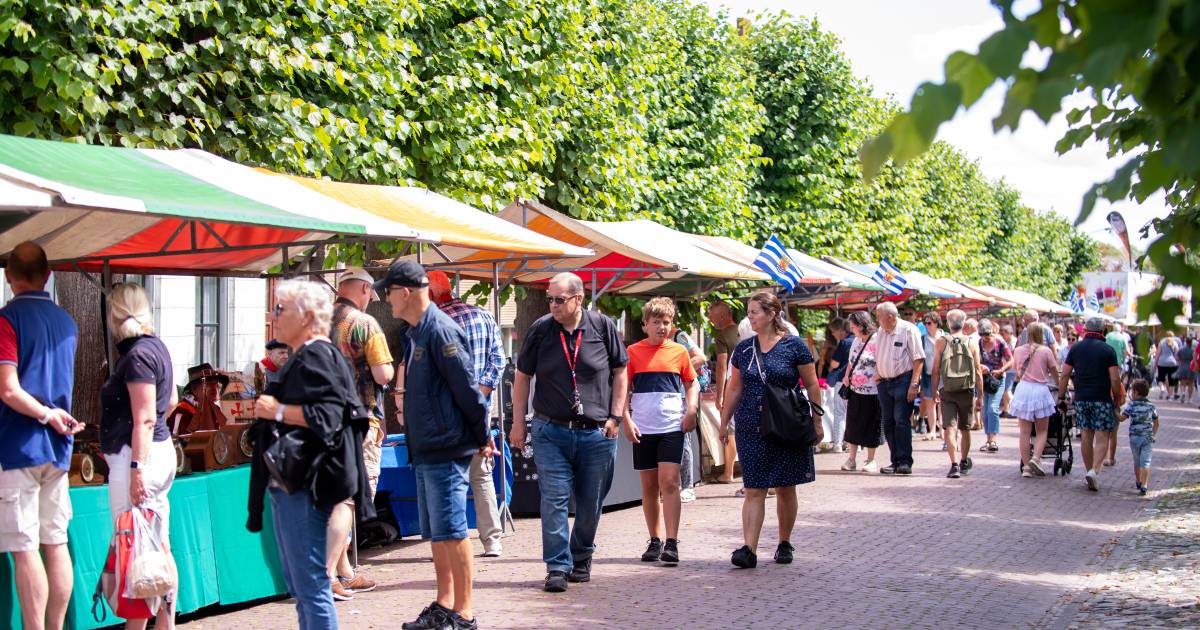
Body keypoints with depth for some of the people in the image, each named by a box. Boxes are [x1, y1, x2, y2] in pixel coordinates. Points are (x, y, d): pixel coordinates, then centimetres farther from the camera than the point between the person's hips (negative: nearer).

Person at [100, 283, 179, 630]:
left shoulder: (137, 355, -15)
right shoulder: (156, 346, 12)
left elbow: (144, 419, -19)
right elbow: (170, 399, 24)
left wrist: (136, 468, -22)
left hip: (136, 455, -10)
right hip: (161, 449, 10)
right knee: (160, 548, 13)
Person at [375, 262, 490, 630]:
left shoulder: (440, 330, -16)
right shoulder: (415, 333, 14)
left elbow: (467, 388, -17)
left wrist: (482, 438, -11)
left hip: (447, 450, -10)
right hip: (426, 450, 10)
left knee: (451, 532, -5)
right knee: (436, 534, 15)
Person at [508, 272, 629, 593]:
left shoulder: (603, 327, -2)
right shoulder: (540, 330, 0)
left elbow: (620, 372, 7)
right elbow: (522, 377, 8)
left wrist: (615, 416, 0)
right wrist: (518, 422, 5)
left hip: (597, 433, 0)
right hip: (550, 431, 0)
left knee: (591, 503, 9)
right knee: (554, 499, -8)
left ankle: (581, 558, 29)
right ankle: (558, 567, -3)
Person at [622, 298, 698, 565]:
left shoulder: (679, 351, 4)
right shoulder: (633, 352, 2)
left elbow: (692, 384, 15)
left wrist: (691, 410, -1)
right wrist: (626, 420, -5)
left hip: (672, 426, -1)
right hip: (642, 429, 1)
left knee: (669, 482, -10)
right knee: (649, 486, 8)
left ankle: (671, 543, -10)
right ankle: (654, 541, 19)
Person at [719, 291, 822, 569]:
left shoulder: (794, 346, -4)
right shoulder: (743, 348, 8)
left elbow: (811, 385, 0)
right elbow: (734, 388, 15)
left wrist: (817, 422, -1)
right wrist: (724, 421, 13)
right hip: (751, 428, 3)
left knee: (786, 489, 8)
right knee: (753, 490, -3)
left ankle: (785, 543, 23)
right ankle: (749, 549, -9)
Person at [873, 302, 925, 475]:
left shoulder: (908, 330, -8)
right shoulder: (880, 332, 13)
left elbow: (918, 359, -11)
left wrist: (914, 384, -17)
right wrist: (877, 373, 10)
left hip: (903, 380, -7)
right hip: (884, 383, 7)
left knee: (901, 421, -13)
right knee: (888, 423, 6)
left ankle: (905, 462, -10)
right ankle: (896, 461, 12)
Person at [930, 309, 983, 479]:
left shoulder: (941, 342, -2)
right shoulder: (972, 343, -1)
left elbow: (935, 371, -3)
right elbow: (978, 372, 0)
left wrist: (934, 391, 6)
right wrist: (980, 395, 6)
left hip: (947, 391, -1)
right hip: (967, 390, 2)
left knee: (949, 428, -3)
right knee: (965, 429, 16)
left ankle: (954, 464, -17)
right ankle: (964, 463, 32)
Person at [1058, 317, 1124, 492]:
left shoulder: (1075, 348, 5)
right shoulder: (1107, 350, -4)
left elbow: (1064, 375, 4)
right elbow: (1115, 379, -8)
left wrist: (1061, 396, 12)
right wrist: (1117, 399, 5)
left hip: (1081, 398, 3)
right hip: (1102, 399, -3)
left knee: (1086, 436, 12)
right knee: (1102, 437, -2)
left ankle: (1089, 471, 18)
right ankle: (1094, 470, -19)